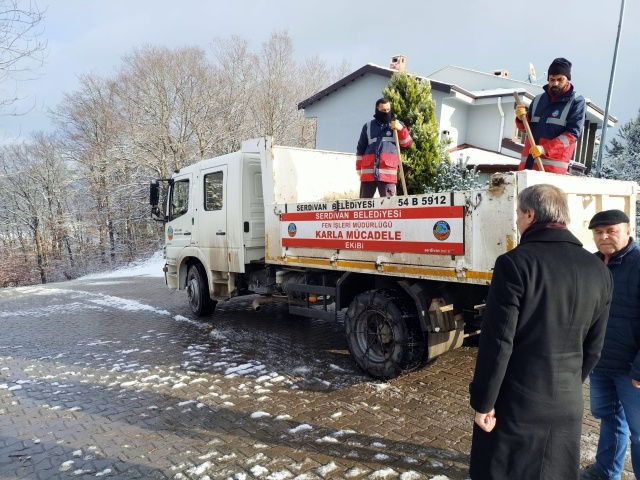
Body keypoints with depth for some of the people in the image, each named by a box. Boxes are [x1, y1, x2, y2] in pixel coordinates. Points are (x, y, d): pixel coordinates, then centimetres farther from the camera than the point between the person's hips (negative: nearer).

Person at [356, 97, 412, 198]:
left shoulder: (397, 125, 15)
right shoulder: (368, 126, 17)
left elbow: (407, 144, 8)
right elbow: (361, 148, 18)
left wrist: (401, 129, -8)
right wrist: (359, 167, 10)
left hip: (388, 172, -1)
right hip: (368, 171, 2)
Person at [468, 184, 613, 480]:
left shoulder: (515, 263, -17)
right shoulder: (598, 270, 3)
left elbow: (497, 342, -19)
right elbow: (593, 346, 10)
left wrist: (483, 401, -10)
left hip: (515, 403, -6)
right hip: (568, 405, 6)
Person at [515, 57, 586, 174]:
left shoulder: (577, 102, 2)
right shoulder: (538, 99, 18)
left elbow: (572, 133, -8)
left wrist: (545, 149, -20)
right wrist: (521, 118, -2)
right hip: (528, 162, 5)